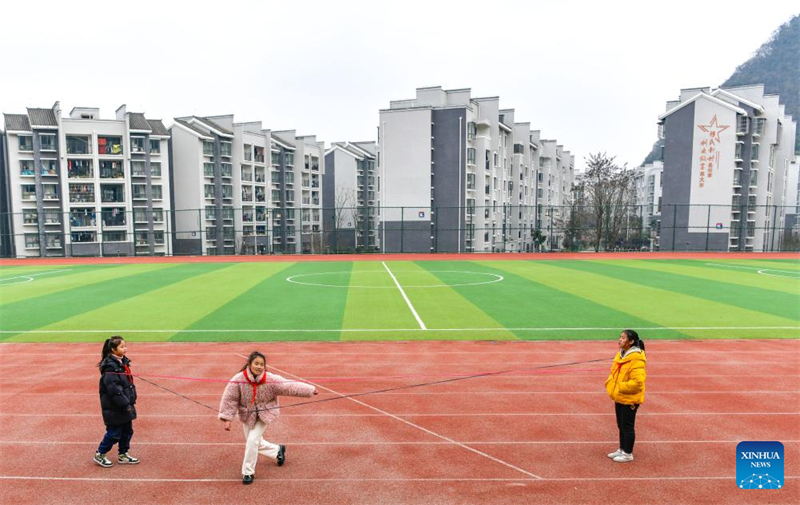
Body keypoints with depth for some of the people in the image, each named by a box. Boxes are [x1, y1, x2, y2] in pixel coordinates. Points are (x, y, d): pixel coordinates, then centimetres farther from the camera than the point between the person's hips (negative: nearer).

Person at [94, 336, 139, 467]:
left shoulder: (123, 362, 7)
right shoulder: (110, 366, -21)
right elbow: (113, 388, -24)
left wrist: (131, 401, 14)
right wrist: (125, 404, -21)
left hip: (125, 405, 9)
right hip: (114, 408, -9)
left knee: (127, 431, 16)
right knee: (114, 433, 4)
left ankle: (123, 455, 30)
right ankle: (100, 455, 25)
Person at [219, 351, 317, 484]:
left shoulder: (271, 379, -25)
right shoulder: (238, 380, -24)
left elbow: (289, 386, -25)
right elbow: (229, 399, -16)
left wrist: (310, 389, -29)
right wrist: (227, 419, -19)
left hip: (264, 414, -3)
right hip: (247, 415, 3)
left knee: (252, 440, -14)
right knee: (255, 443, 15)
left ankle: (248, 472, 8)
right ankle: (278, 450, 43)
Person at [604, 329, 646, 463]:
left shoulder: (636, 359, -23)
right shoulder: (620, 355, 6)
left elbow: (637, 381, -28)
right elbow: (614, 373, 17)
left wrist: (620, 387, -21)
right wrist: (610, 383, 1)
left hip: (629, 399, -8)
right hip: (619, 397, 9)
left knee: (627, 426, 6)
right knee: (621, 425, 19)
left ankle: (628, 454, 21)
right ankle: (622, 449, 33)